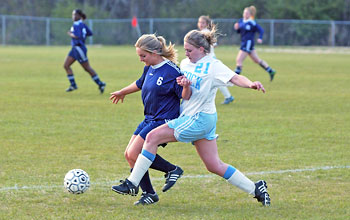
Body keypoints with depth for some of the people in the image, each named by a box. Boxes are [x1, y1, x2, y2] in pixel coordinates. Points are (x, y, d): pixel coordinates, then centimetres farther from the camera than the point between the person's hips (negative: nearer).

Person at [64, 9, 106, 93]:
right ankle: (73, 85, 6)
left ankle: (100, 84, 7)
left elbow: (77, 36, -29)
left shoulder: (76, 25, -16)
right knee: (66, 65, 5)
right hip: (75, 48, 10)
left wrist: (70, 34, -11)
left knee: (87, 68, -1)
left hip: (79, 48, -10)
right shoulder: (82, 24, 11)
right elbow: (90, 33, 15)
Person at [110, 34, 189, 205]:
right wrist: (123, 92, 44)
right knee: (129, 155, 4)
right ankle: (148, 193, 10)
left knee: (134, 154, -16)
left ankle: (172, 170, -1)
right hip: (150, 119, 9)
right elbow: (140, 84, 29)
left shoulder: (171, 72, -18)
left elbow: (185, 97, -17)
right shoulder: (150, 69, 7)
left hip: (163, 121, -9)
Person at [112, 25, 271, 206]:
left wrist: (251, 84, -43)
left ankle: (132, 184, -6)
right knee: (215, 166, 10)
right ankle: (256, 189, 17)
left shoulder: (213, 65, -11)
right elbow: (187, 96, 10)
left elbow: (235, 78, -23)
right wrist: (185, 87, -14)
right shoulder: (186, 64, 11)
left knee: (152, 137, -11)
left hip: (199, 119, -9)